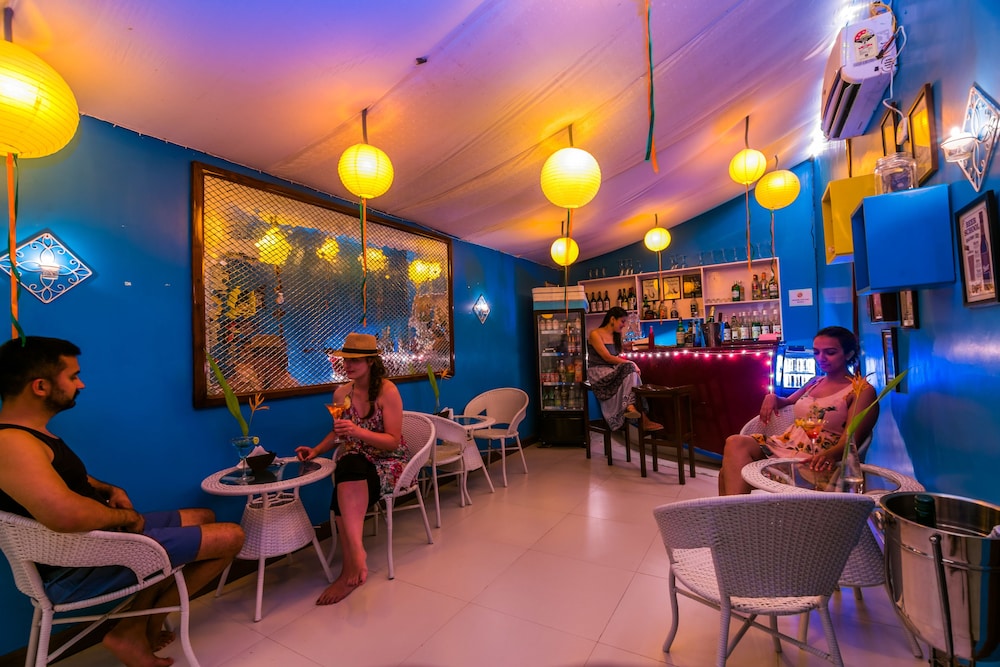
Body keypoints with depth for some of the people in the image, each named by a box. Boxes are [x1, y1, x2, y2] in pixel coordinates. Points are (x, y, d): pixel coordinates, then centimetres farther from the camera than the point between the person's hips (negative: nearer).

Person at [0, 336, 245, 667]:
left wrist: (109, 490, 4)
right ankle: (134, 630, 6)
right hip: (80, 569, -10)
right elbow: (67, 515, -40)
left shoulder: (30, 432, 8)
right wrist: (127, 517, -21)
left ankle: (137, 624, 15)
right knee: (231, 537, -12)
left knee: (204, 518, 22)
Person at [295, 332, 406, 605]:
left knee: (345, 491, -33)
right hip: (354, 462, 4)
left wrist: (359, 432, -28)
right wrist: (316, 450, 1)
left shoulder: (387, 391, -12)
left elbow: (393, 441, -14)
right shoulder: (341, 393, 4)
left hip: (389, 462, -4)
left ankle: (350, 569, -28)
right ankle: (356, 552, -38)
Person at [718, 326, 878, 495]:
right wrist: (772, 397, 13)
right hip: (784, 447, 6)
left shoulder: (862, 390, 0)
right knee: (735, 443, -27)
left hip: (812, 463, -6)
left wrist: (831, 454, -36)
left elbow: (850, 439, -12)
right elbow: (789, 402, 39)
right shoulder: (815, 382, 20)